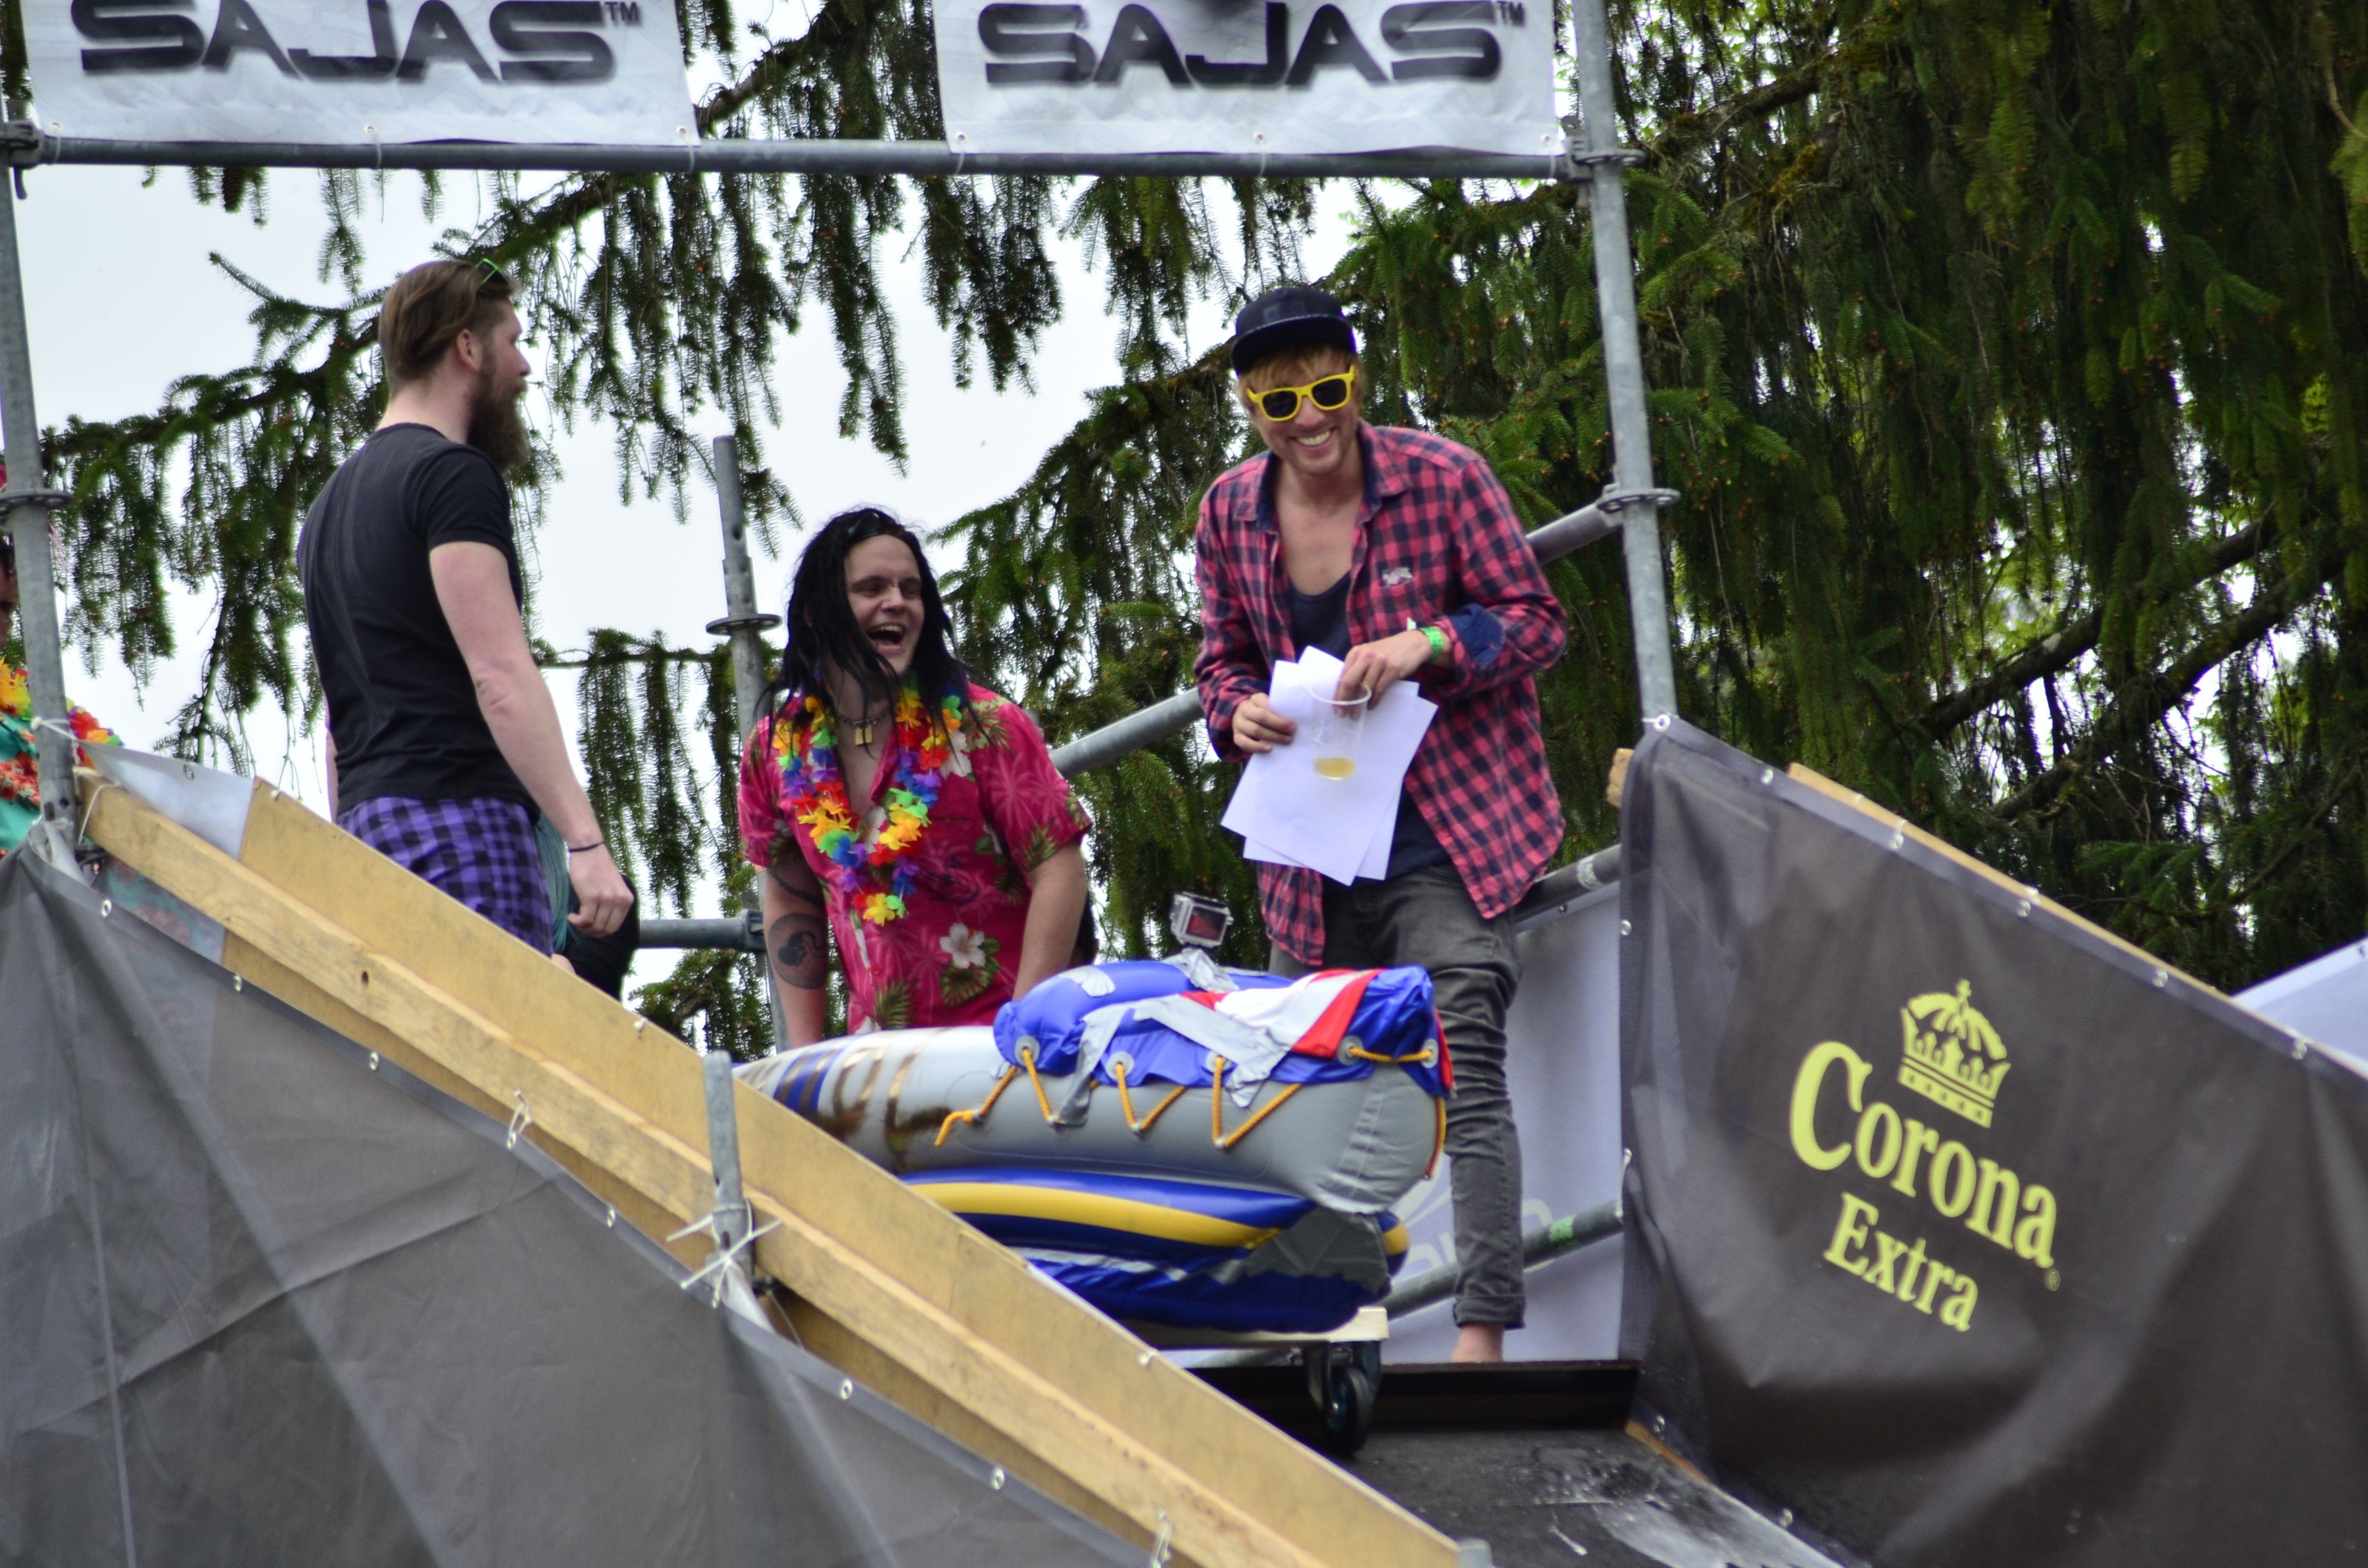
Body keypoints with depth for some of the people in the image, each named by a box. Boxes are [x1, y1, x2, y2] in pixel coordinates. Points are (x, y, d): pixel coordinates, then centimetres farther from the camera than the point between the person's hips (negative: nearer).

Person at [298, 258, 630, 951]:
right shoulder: (454, 474, -6)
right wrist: (585, 840, -20)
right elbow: (500, 677, -16)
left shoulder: (335, 499, 24)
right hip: (460, 815, -9)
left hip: (367, 819, 9)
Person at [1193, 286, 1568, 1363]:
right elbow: (1223, 660, 15)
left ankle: (1480, 1332, -21)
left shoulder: (1443, 480, -8)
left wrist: (1426, 645, -21)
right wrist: (1238, 712, -9)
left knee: (1464, 1073, -16)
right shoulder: (1231, 512, 5)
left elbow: (1536, 623, -3)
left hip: (1450, 829, -5)